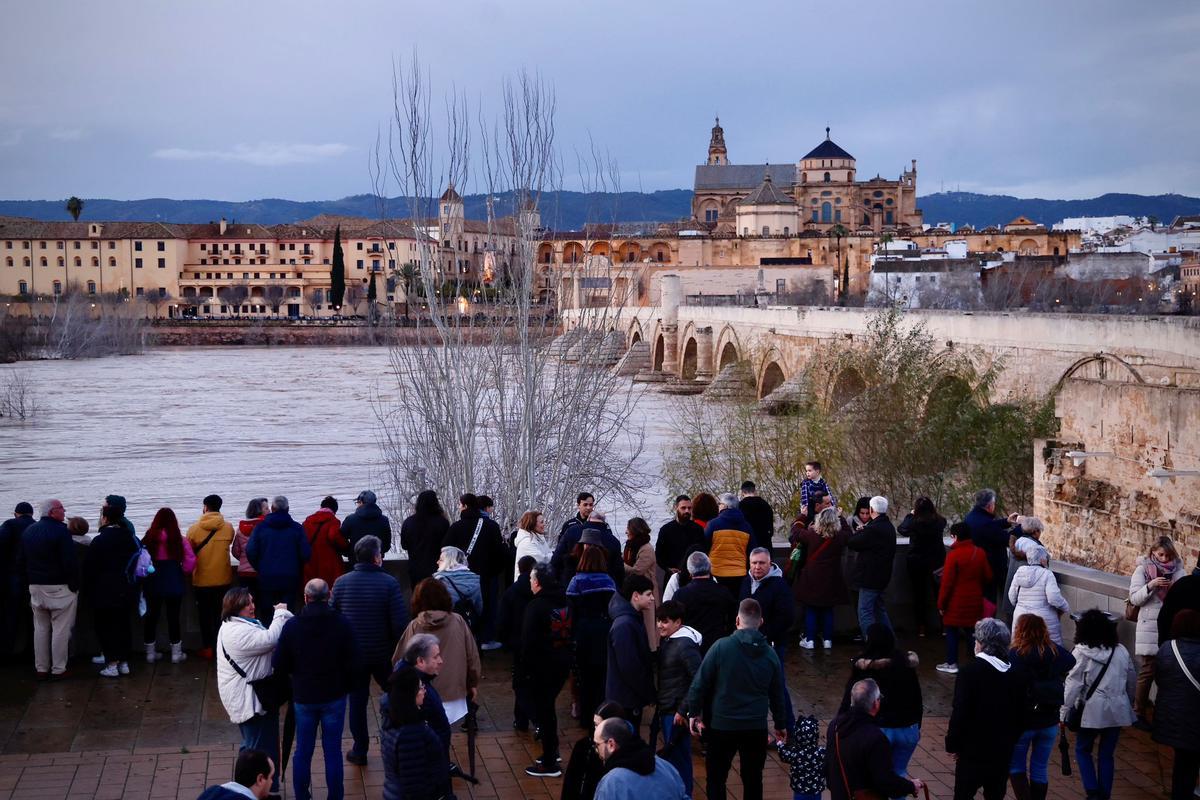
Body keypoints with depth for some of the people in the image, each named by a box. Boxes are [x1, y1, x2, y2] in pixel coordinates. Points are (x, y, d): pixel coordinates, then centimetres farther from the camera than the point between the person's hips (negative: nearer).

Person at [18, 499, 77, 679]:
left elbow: (20, 562, 12)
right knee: (60, 629, -1)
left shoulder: (28, 531, 9)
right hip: (59, 588, -7)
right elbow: (69, 563, -19)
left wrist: (30, 582, 18)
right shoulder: (60, 531, -14)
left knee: (40, 629, 12)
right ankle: (58, 670, 1)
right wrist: (74, 585, -10)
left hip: (36, 588, 7)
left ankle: (41, 669, 14)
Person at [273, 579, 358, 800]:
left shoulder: (291, 626, -10)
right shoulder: (341, 624, -13)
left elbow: (279, 665, -6)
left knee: (303, 751, 13)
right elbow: (355, 664, -12)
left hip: (303, 697, 1)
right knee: (333, 751, 7)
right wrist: (345, 684, 7)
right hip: (334, 696, -1)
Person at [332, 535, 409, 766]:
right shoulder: (389, 583, -16)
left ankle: (360, 751, 20)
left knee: (357, 700, 14)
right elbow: (401, 623, -18)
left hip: (352, 654, 2)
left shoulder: (341, 583, -7)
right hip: (383, 653, -1)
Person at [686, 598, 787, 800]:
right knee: (753, 779, 13)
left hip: (721, 725, -3)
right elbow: (777, 693, 9)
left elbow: (699, 683, -11)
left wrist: (694, 712, 2)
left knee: (716, 778, 10)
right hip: (756, 727, 3)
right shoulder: (770, 654, 0)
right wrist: (780, 724, 22)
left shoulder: (721, 647, -12)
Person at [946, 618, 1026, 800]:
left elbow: (960, 712, -18)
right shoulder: (1016, 673, 1)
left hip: (973, 750, -5)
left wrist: (952, 744, -8)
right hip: (1004, 750, 5)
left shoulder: (970, 671, -16)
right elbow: (1020, 711, 7)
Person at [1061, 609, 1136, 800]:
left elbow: (1073, 684, -12)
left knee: (1083, 750, 13)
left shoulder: (1081, 653, -10)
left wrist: (1064, 711, -7)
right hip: (1117, 710, 4)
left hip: (1093, 710, -4)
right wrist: (1129, 703, 26)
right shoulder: (1121, 651, 3)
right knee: (1107, 754, 12)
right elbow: (1132, 681, 12)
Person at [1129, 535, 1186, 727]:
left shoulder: (1177, 570, 7)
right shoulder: (1142, 569, -1)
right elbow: (1135, 598, -5)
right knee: (1149, 669, -3)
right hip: (1150, 625, -3)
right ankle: (1138, 713, 7)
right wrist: (1151, 585, -21)